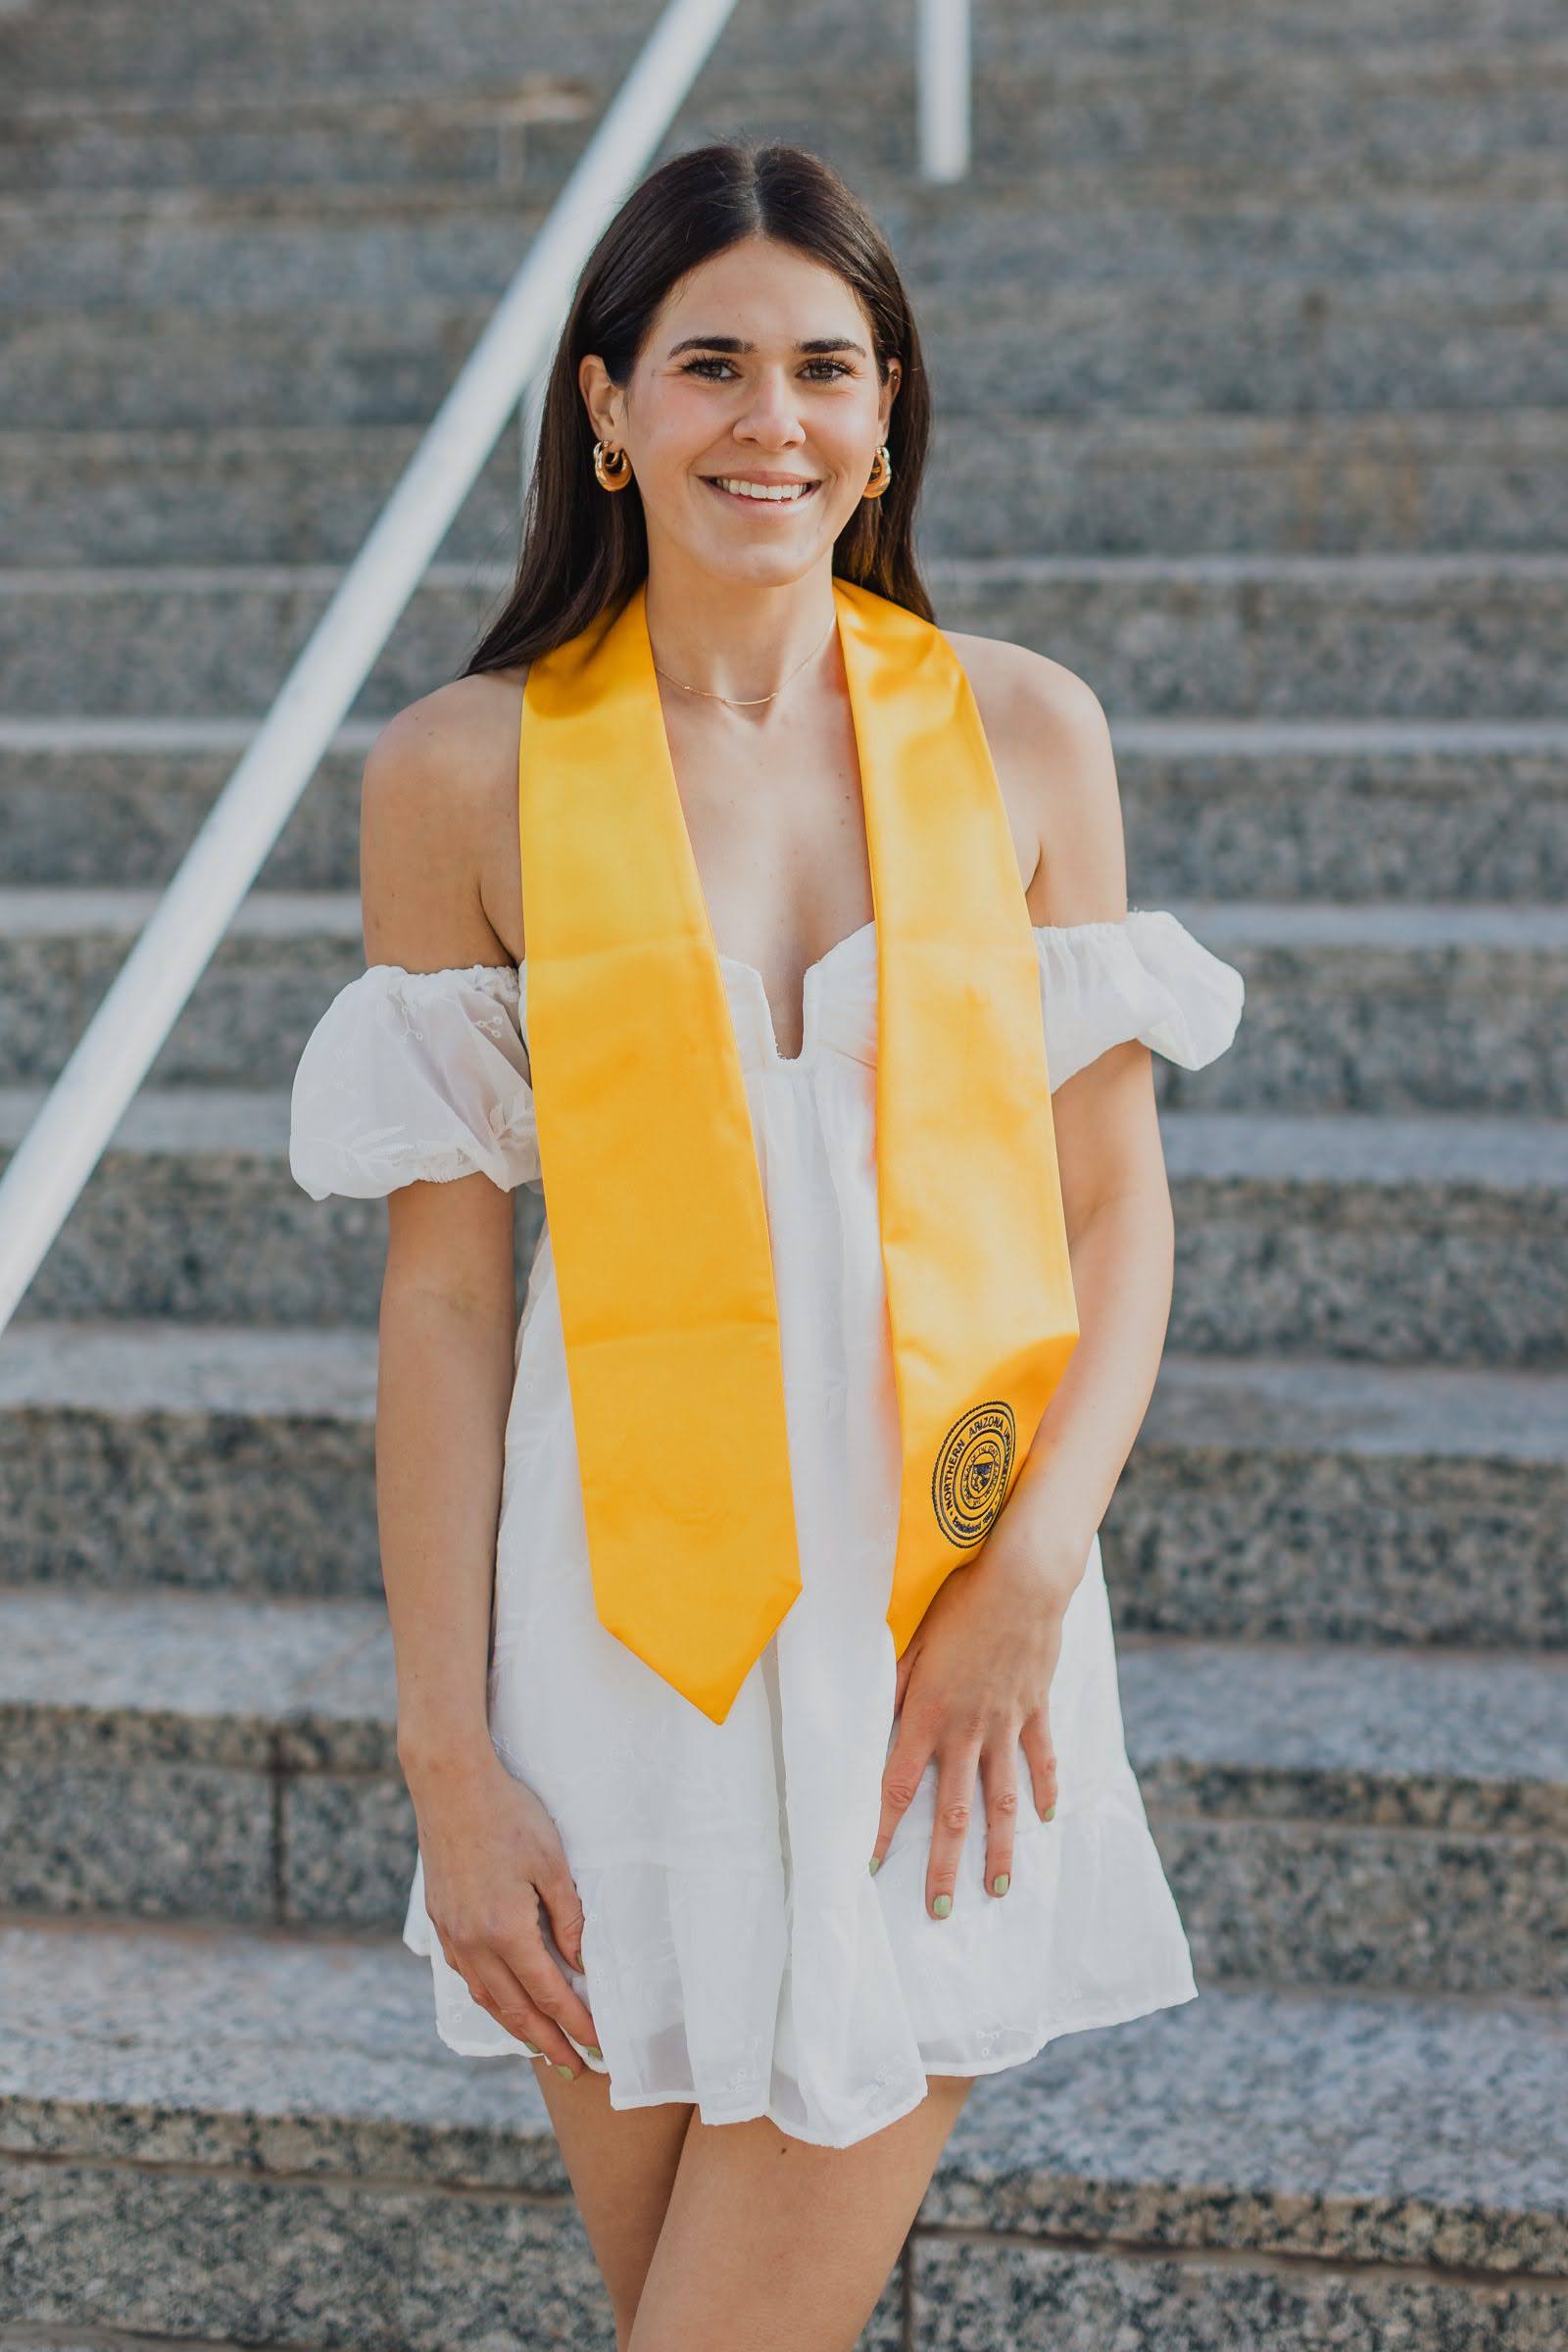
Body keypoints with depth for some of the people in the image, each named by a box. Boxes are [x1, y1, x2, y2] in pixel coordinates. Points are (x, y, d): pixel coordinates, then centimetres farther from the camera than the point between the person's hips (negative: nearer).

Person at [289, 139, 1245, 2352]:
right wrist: (448, 1759, -4)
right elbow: (445, 1288, -1)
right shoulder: (467, 771, -2)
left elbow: (1117, 1203, 5)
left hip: (952, 1620, 1)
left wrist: (1037, 1563, -10)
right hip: (623, 1607, 0)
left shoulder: (1021, 730, 2)